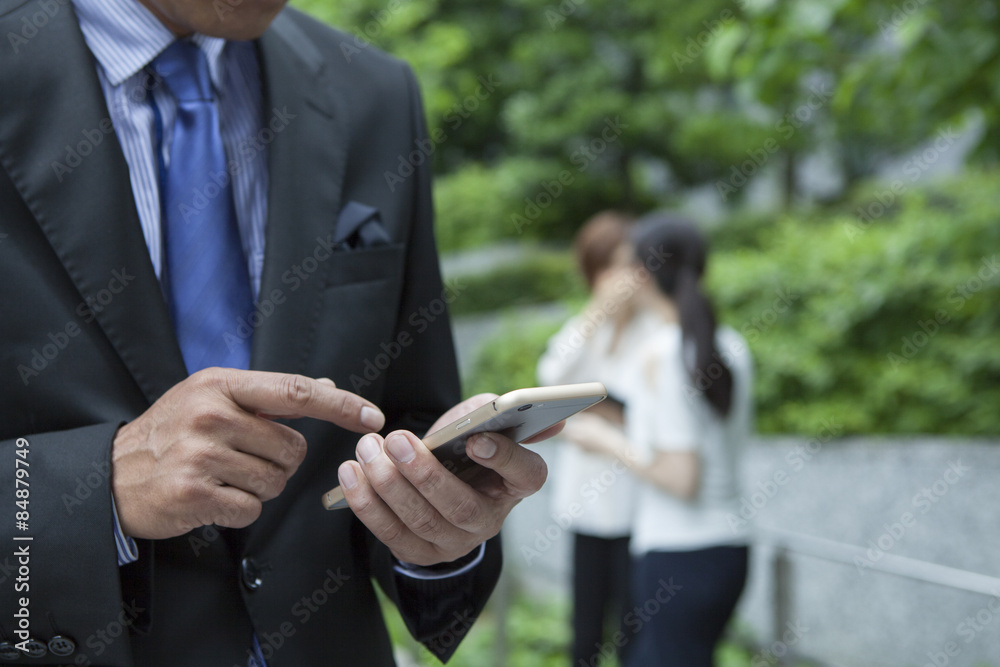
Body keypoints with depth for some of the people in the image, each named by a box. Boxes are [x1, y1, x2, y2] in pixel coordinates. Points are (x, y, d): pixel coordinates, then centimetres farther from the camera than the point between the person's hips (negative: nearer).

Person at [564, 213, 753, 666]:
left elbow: (681, 479, -20)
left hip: (676, 556, -8)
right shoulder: (732, 346, 5)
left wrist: (607, 440, -6)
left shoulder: (659, 354, -16)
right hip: (728, 547, 8)